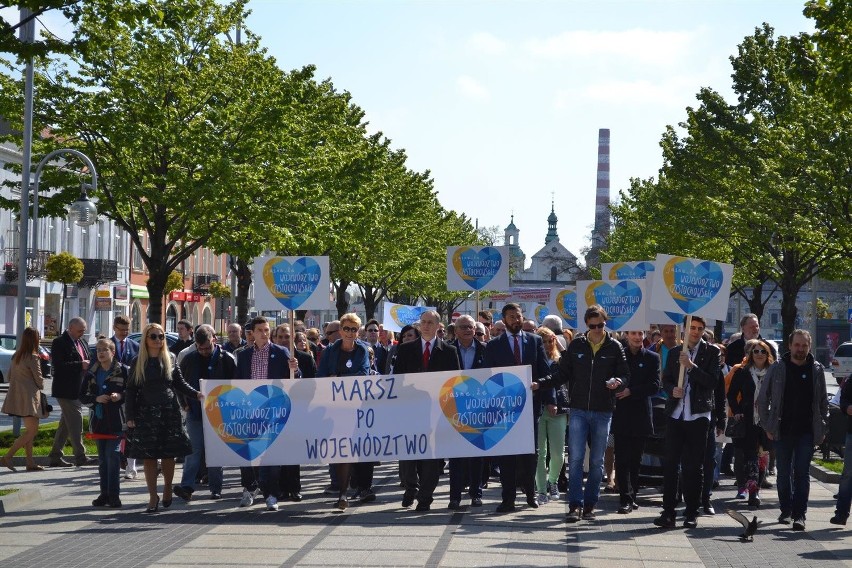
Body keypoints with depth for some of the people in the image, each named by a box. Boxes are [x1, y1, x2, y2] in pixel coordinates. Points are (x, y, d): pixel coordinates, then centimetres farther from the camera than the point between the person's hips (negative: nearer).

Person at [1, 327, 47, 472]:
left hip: (16, 395, 9)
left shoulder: (16, 356, 10)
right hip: (28, 397, -9)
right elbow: (39, 379, -9)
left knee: (30, 430, 13)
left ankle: (30, 463, 11)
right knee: (32, 430, -6)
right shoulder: (33, 358, -14)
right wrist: (41, 386, 11)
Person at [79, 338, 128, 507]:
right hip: (98, 419, 5)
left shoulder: (123, 370, -4)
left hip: (116, 420, -5)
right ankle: (104, 493, 16)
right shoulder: (91, 373, 9)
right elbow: (82, 395, 8)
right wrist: (96, 399, -9)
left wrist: (121, 396, -19)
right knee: (102, 458, 10)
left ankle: (113, 495, -6)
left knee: (112, 455, -10)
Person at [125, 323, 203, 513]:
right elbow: (130, 391, 4)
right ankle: (153, 496, 7)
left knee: (169, 454, 2)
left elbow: (180, 384, 9)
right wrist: (130, 417, -2)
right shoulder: (138, 363, 4)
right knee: (148, 456, -1)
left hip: (169, 412, 1)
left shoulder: (170, 359, 7)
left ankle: (167, 488, 24)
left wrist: (196, 394, -7)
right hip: (146, 414, 0)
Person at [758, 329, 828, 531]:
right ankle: (786, 510, 22)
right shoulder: (778, 368, 1)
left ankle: (799, 514, -3)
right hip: (783, 430, 1)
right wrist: (767, 426, 0)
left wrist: (822, 429, 3)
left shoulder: (816, 370, 5)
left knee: (802, 473, -4)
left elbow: (823, 402, 9)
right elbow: (762, 399, 5)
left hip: (807, 431, -1)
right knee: (783, 473, 8)